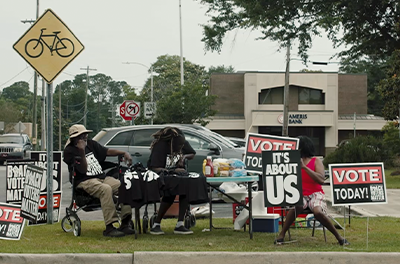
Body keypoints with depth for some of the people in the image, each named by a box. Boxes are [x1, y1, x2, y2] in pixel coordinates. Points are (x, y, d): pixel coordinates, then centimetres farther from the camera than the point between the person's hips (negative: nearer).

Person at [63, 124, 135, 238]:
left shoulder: (90, 144, 18)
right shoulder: (69, 151, -2)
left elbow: (107, 151, 19)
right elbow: (83, 170, -10)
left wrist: (124, 153, 5)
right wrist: (82, 151, -19)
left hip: (102, 177, 7)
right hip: (85, 181, -7)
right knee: (106, 189, -37)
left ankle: (125, 223, -18)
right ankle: (109, 227, -38)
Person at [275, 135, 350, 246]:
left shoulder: (316, 161, 3)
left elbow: (321, 180, -13)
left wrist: (304, 167, -16)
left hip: (315, 194, -2)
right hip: (300, 195, 2)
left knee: (318, 212, -34)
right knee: (295, 207, -36)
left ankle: (338, 236, -15)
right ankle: (281, 235, -22)